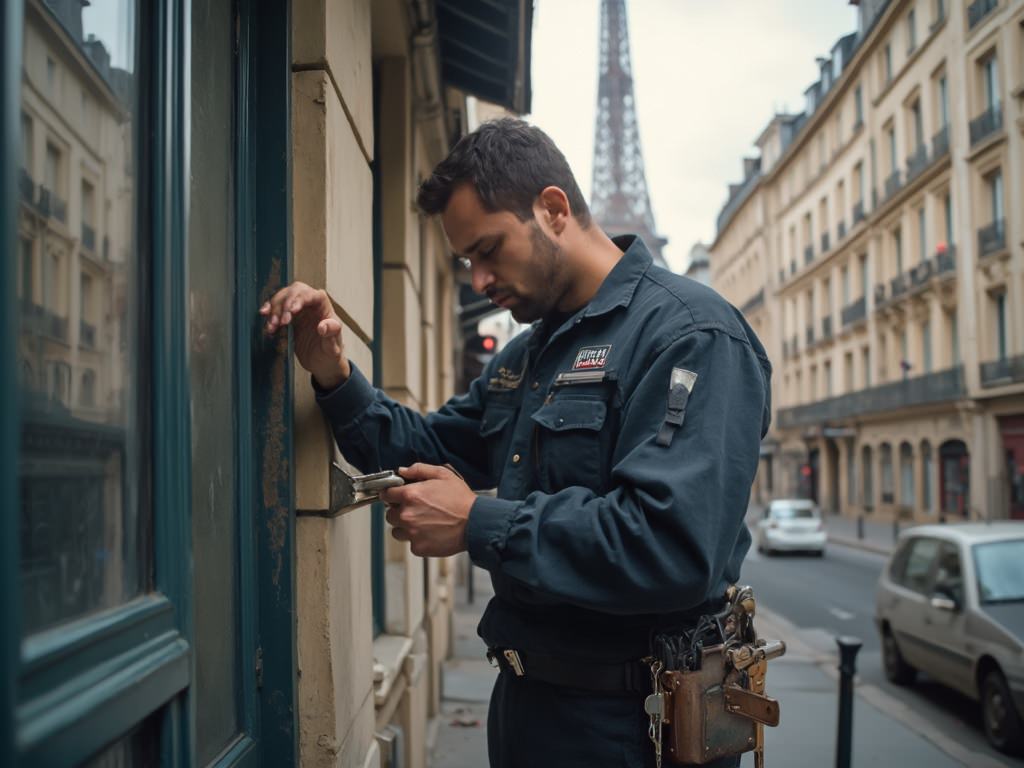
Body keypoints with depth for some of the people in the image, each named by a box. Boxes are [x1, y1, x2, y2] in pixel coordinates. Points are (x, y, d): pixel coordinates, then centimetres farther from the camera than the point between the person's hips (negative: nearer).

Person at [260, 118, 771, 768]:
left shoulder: (689, 334, -18)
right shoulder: (526, 358, 12)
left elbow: (672, 547, -30)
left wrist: (478, 525, -22)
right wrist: (336, 378, -1)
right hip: (524, 696, 8)